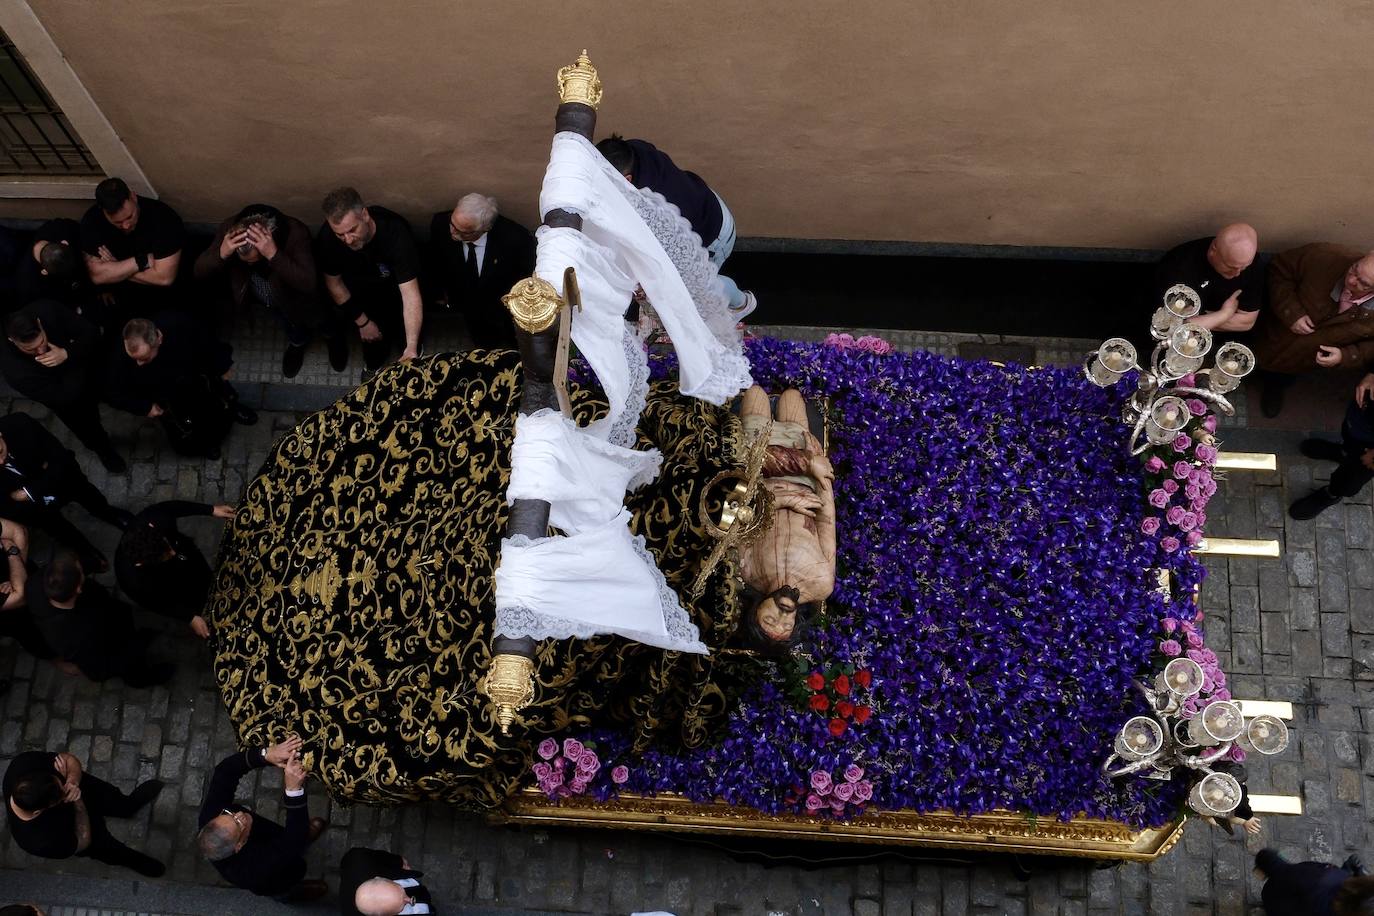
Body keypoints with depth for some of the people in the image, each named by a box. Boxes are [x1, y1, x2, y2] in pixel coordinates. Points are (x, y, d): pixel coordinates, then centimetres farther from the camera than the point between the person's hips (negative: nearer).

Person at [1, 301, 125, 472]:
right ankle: (104, 451, 51)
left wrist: (67, 354, -42)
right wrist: (80, 357, -32)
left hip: (84, 370, 3)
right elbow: (63, 396, -35)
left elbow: (92, 333, -26)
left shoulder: (47, 310, -36)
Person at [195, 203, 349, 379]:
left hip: (296, 295, -3)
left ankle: (333, 336, 56)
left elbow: (309, 284, -48)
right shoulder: (229, 229, -32)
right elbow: (199, 272, -28)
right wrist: (221, 254, -50)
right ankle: (297, 341, 61)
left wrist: (274, 255, -60)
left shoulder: (295, 233, -42)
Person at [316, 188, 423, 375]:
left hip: (395, 281, -1)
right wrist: (362, 322, -7)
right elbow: (334, 282, -13)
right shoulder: (327, 237, -33)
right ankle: (374, 365, 32)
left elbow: (410, 294, -46)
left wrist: (412, 347, -55)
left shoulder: (395, 232, -42)